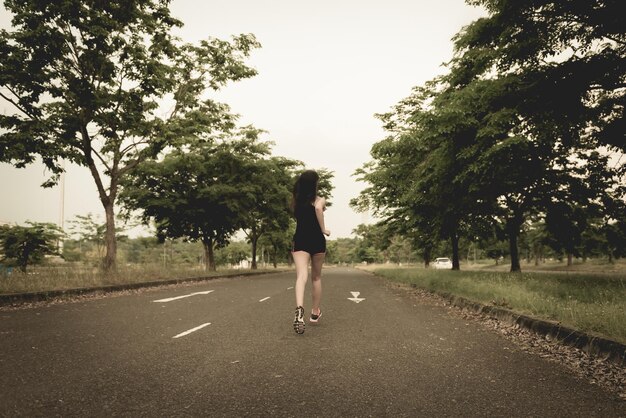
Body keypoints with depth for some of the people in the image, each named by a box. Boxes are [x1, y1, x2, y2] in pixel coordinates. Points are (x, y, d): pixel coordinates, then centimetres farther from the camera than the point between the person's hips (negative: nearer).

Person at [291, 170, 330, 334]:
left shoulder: (296, 200, 10)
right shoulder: (319, 200, -2)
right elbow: (318, 208, -24)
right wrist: (323, 229, -16)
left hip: (299, 240, 2)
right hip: (316, 240, -1)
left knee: (301, 276, -13)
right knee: (316, 277, 16)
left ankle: (299, 309, -39)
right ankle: (315, 313, 26)